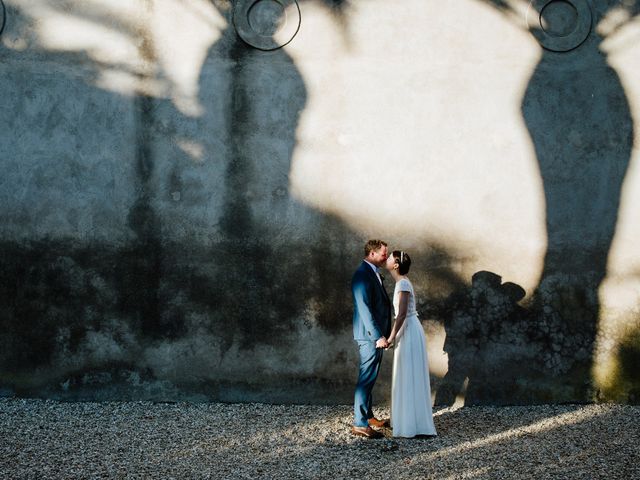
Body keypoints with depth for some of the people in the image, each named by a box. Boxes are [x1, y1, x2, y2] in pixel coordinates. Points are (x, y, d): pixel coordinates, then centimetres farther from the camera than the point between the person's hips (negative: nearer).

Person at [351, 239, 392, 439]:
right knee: (366, 379, -7)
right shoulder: (362, 275, -17)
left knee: (369, 378, 17)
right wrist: (378, 336, -23)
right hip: (369, 336, -10)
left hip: (376, 335, 10)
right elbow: (365, 308, -22)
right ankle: (360, 424, -4)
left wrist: (383, 334, 19)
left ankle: (368, 416, 27)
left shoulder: (373, 273, 15)